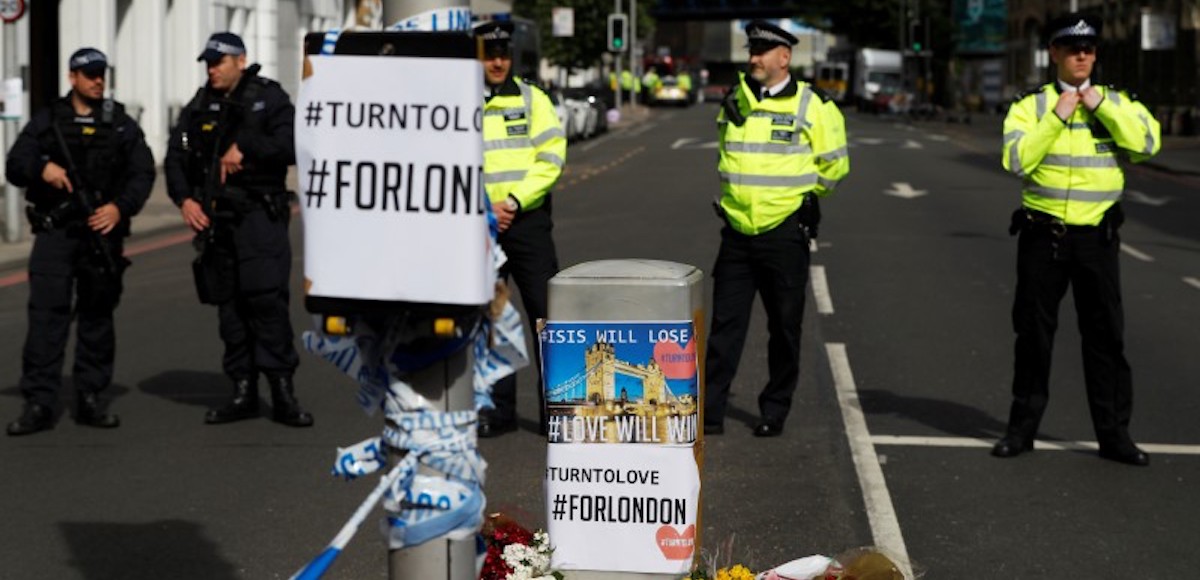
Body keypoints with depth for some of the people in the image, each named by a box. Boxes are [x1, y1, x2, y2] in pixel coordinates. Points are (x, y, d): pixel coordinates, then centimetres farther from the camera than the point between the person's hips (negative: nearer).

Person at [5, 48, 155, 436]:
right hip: (54, 231, -1)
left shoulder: (122, 125, 11)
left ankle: (90, 399, 14)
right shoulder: (47, 122, 9)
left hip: (102, 231, 2)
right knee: (46, 313, -9)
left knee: (97, 316, 6)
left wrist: (120, 208, -14)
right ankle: (38, 404, -10)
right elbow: (15, 166, 4)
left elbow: (142, 174, 3)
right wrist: (41, 168, -18)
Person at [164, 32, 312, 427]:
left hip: (259, 217, -5)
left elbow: (291, 147, -13)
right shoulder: (200, 107, 14)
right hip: (215, 218, 5)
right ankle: (243, 392, 14)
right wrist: (184, 198, 0)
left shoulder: (270, 100, 0)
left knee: (267, 298, -14)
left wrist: (246, 147, -16)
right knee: (229, 306, 7)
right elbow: (175, 158, 14)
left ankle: (283, 394, -10)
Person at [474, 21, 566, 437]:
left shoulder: (531, 99, 3)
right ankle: (498, 410, 17)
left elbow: (551, 158, -4)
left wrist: (512, 202, -13)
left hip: (528, 221, -1)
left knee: (547, 316, -3)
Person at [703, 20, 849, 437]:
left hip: (784, 232, -4)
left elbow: (834, 164, 3)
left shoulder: (810, 106, -5)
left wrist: (802, 195, 10)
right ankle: (710, 411, 4)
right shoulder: (734, 102, 8)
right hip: (737, 231, 4)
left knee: (784, 328, 5)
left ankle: (774, 413, 16)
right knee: (725, 324, 2)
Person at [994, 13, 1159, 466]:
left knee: (1105, 335, 3)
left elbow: (1147, 143, -12)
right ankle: (1023, 428, 19)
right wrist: (1056, 118, -15)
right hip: (1043, 235, -1)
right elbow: (1016, 160, -13)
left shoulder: (1116, 103, 6)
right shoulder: (1031, 106, 2)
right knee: (1033, 334, 7)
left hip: (1096, 236, 1)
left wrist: (1101, 105, -14)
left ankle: (1113, 433, 11)